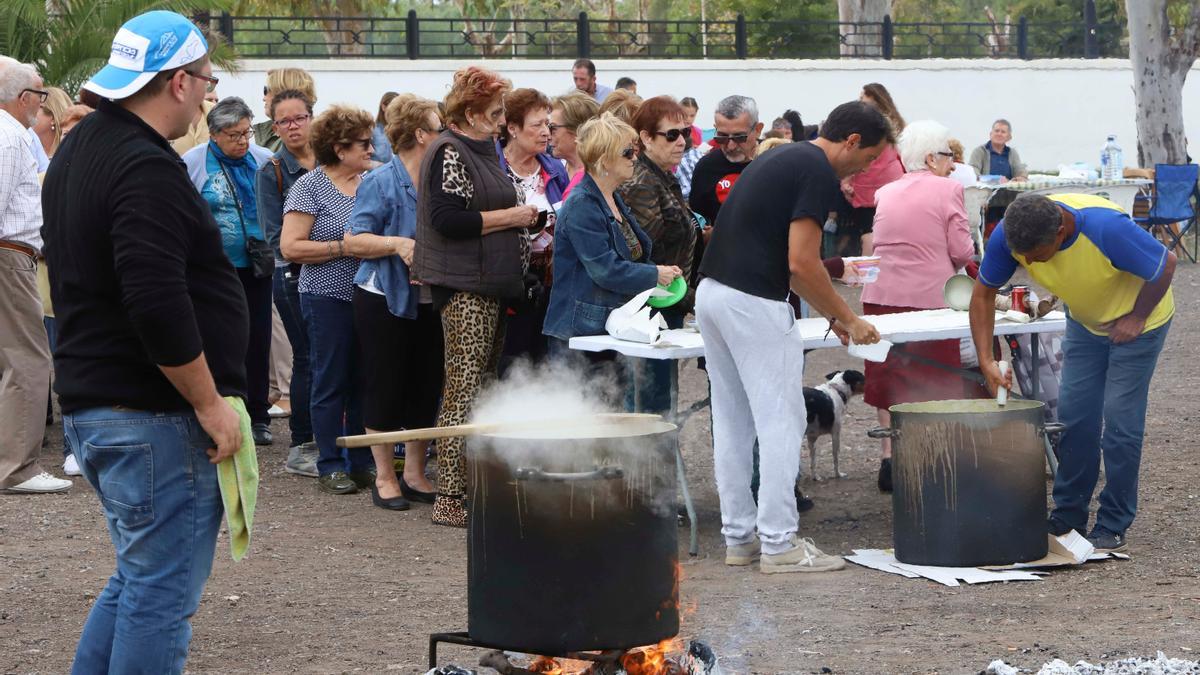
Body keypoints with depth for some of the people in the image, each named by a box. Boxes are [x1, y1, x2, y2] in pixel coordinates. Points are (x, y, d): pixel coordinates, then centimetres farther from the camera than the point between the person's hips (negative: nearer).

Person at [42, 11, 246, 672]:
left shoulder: (79, 149, 15)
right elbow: (159, 306, -27)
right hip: (154, 419, -10)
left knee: (137, 580, 20)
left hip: (89, 406, 10)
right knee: (161, 596, -4)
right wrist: (211, 404, -17)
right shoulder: (146, 168, -18)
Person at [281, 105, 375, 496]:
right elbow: (291, 247, -12)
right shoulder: (310, 186, -6)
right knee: (332, 381, 1)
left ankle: (362, 463, 17)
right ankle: (331, 467, 8)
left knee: (363, 381, 8)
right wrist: (344, 248, -14)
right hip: (328, 298, -5)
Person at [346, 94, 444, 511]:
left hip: (429, 301, 6)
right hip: (385, 301, -6)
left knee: (425, 386, 9)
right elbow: (354, 241, -12)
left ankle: (415, 474, 21)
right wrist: (397, 244, -23)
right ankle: (384, 478, 11)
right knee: (385, 387, 0)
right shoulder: (381, 183, -9)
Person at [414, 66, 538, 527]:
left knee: (485, 386, 11)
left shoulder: (482, 151, 19)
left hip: (492, 286, 10)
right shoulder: (449, 153, -11)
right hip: (465, 289, -10)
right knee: (464, 391, -10)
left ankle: (478, 485, 17)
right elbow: (447, 219, -22)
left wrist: (522, 217, 13)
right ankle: (449, 498, -9)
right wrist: (509, 217, -15)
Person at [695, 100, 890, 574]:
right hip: (754, 305, -10)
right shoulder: (819, 174, -10)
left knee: (733, 423, 13)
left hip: (712, 295, 10)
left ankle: (738, 537, 18)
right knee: (780, 423, -3)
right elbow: (801, 264, -15)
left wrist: (829, 314, 26)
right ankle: (779, 544, -1)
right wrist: (848, 320, -4)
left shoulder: (782, 159, 20)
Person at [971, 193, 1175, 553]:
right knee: (1074, 416, 2)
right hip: (1085, 321, 5)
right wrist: (986, 361, -20)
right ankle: (1068, 517, 16)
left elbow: (1166, 265, -25)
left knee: (1120, 421, -8)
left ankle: (1113, 526, 2)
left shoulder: (1106, 228, -40)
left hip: (1137, 320, -5)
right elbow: (984, 293, -11)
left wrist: (1137, 318, -18)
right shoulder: (1008, 235, -25)